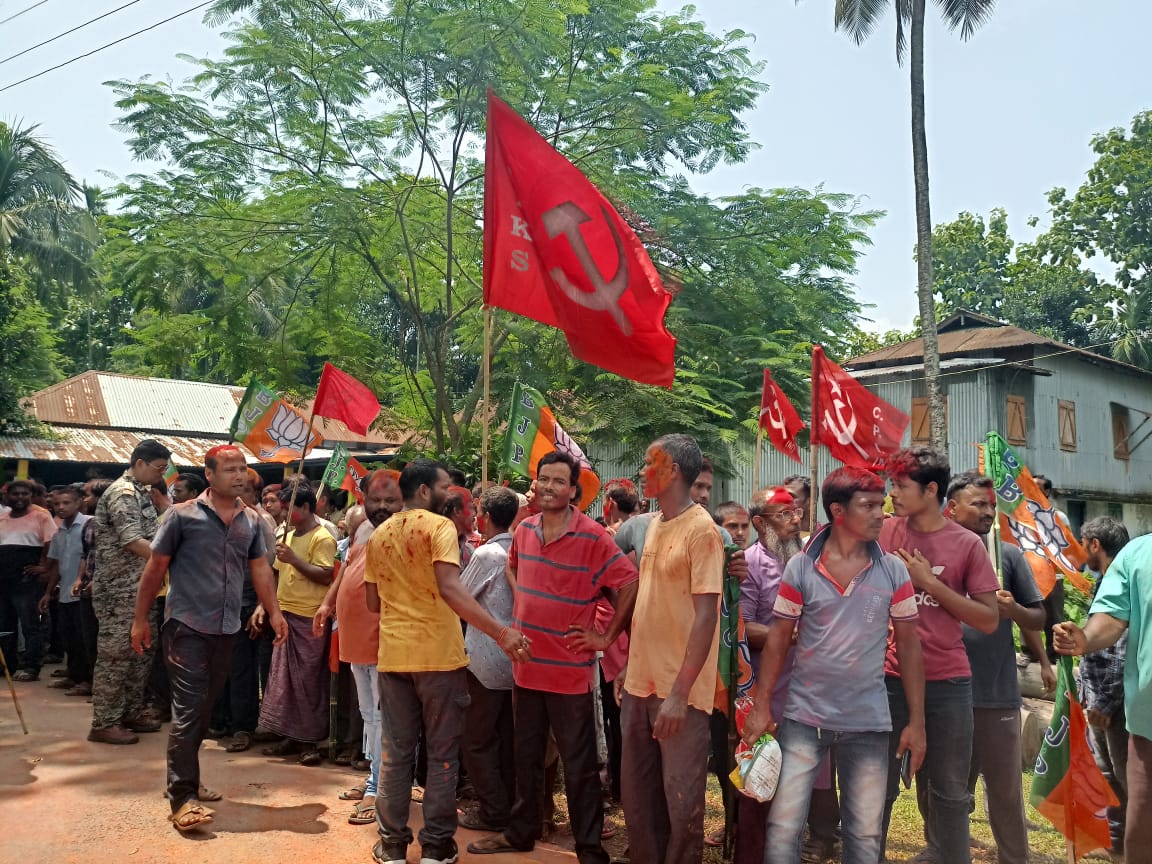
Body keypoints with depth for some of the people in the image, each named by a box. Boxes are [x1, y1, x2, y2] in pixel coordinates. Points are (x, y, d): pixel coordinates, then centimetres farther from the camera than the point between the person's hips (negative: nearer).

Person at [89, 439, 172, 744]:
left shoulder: (142, 493, 14)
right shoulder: (123, 493, -16)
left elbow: (156, 532, 20)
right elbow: (133, 542, -25)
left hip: (140, 588, 10)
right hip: (120, 590, -10)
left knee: (142, 651, 14)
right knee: (115, 655, -3)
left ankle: (131, 712, 24)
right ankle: (104, 724, 5)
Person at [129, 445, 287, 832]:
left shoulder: (252, 520, 8)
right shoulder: (183, 515, -6)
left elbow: (260, 567, 11)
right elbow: (155, 568, -2)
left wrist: (274, 612, 2)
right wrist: (140, 619, -1)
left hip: (226, 629, 5)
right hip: (187, 626, -5)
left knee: (205, 708, 14)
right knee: (188, 709, -7)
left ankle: (184, 778, 29)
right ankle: (182, 797, -2)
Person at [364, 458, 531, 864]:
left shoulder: (379, 536, 9)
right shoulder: (439, 526, -11)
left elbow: (372, 601, 12)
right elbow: (450, 589, -24)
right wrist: (501, 632, -30)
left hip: (393, 655, 5)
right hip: (438, 654, -5)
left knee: (396, 752, 12)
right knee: (442, 753, 7)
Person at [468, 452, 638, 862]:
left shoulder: (592, 536, -14)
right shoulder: (525, 529, 4)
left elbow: (630, 583, -13)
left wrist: (606, 637, -10)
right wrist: (521, 601, 10)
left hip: (570, 669, -5)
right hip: (526, 664, 6)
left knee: (579, 766, 5)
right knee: (526, 757, 20)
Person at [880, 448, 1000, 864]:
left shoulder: (967, 544, -2)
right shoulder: (884, 532, 0)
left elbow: (989, 620, -5)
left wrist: (930, 583, -12)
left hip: (948, 683, -1)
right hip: (889, 679, 1)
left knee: (948, 794, 9)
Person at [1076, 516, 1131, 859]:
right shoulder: (1105, 582, 12)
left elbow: (1126, 648, -23)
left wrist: (1107, 700, -22)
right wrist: (1085, 690, 19)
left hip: (1117, 701, -10)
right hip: (1098, 697, 10)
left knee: (1127, 779, -1)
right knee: (1105, 776, 19)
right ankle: (1116, 838, 31)